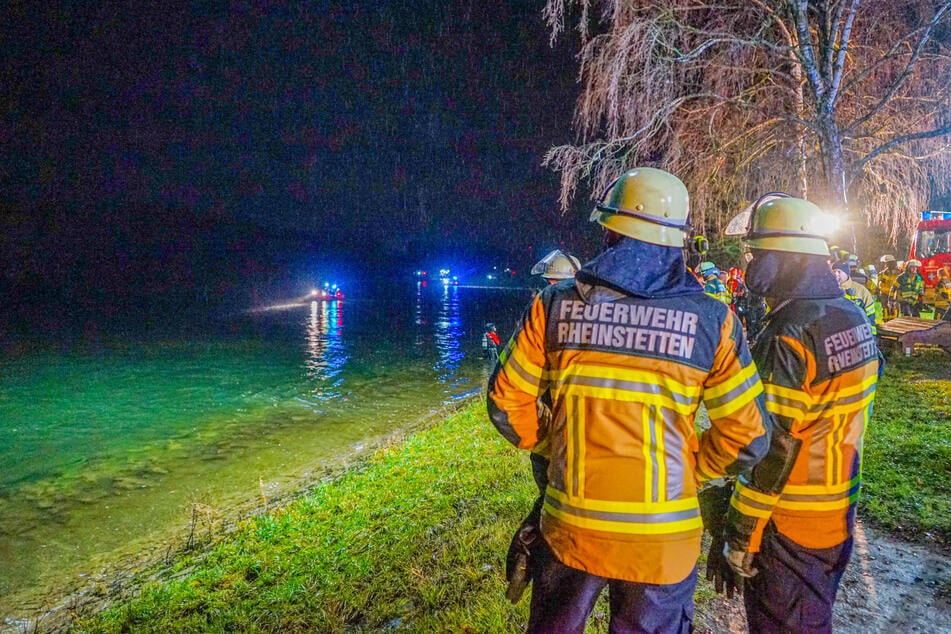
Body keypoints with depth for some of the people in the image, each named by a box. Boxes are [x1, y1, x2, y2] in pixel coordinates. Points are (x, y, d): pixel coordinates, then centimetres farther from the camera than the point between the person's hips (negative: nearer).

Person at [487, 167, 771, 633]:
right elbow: (748, 437, -6)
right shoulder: (711, 320, -9)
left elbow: (507, 401, -2)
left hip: (571, 529, 1)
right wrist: (691, 471, 9)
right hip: (663, 541, 0)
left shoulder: (555, 305, -8)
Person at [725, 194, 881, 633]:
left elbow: (772, 445, -24)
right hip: (839, 514, 8)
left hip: (789, 521, -8)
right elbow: (843, 417, 11)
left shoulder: (789, 337, -25)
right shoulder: (855, 319, 3)